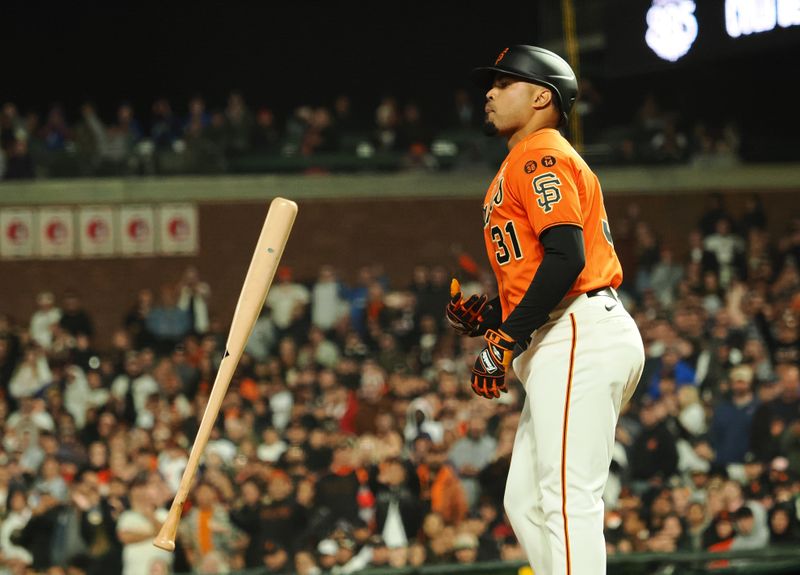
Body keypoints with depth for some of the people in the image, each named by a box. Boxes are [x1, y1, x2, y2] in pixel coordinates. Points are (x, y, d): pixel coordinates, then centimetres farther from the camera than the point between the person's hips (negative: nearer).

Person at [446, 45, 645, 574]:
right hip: (563, 347, 11)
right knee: (526, 501, 10)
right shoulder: (525, 164, 27)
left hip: (581, 338, -11)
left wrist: (506, 338, -19)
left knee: (567, 496, -17)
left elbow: (566, 258, -18)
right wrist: (490, 317, 15)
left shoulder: (540, 155, -4)